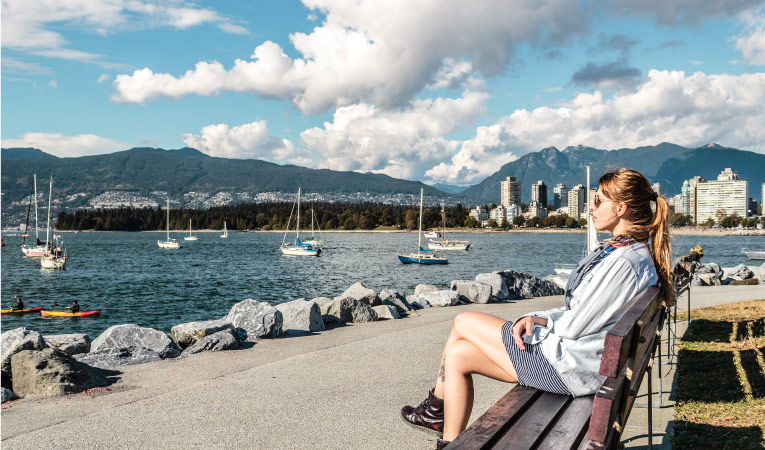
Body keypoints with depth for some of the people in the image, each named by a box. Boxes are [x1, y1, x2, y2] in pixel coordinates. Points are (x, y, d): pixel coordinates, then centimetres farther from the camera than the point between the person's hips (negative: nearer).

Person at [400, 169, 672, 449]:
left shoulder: (624, 262, -22)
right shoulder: (628, 250, 12)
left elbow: (573, 327, -21)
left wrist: (540, 321, -2)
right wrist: (535, 318, -2)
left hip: (569, 367, -10)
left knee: (462, 323, 0)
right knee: (458, 354, 6)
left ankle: (435, 409, 20)